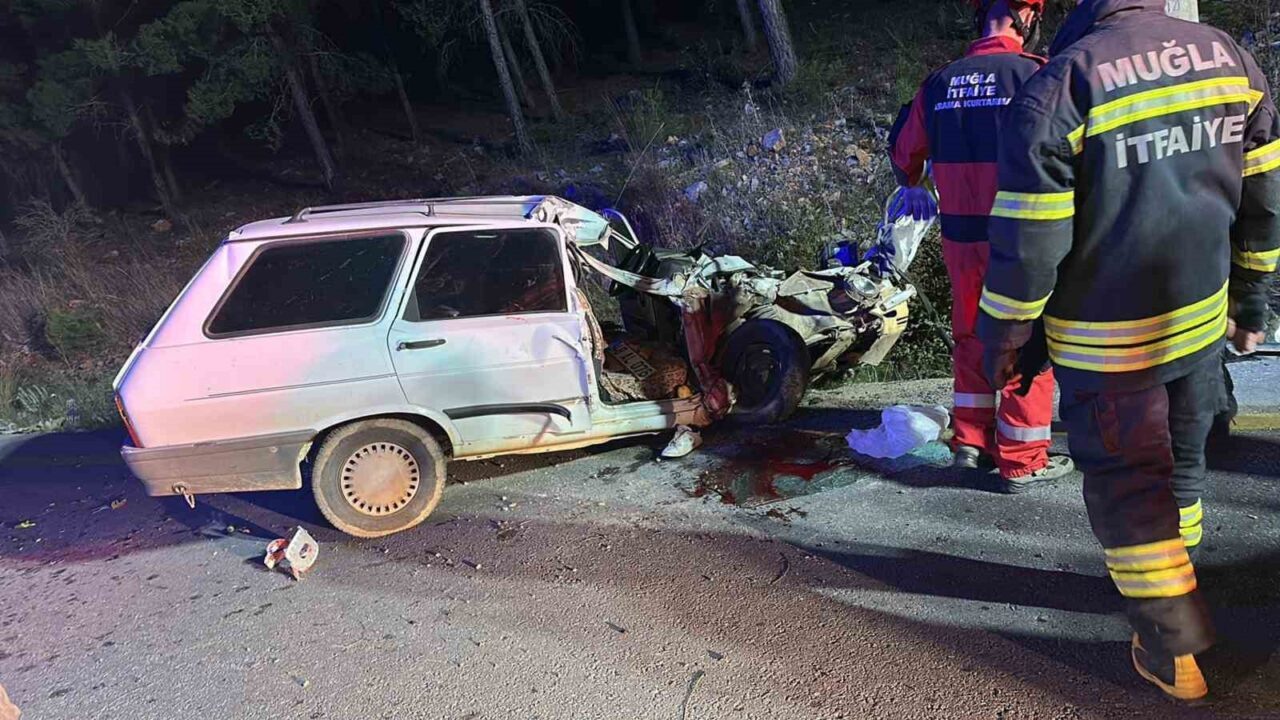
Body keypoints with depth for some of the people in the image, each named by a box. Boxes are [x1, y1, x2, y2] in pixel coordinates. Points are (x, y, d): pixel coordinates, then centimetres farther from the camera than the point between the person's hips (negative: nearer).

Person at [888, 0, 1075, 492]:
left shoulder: (939, 83, 5)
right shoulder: (1034, 73, -11)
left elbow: (902, 149, 19)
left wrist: (912, 188, 38)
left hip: (959, 237, 5)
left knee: (971, 338, 20)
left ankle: (970, 442, 28)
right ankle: (1023, 462, 15)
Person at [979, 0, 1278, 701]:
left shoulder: (1055, 88, -20)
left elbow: (1026, 245, -20)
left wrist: (1001, 341, -6)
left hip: (1105, 343, -6)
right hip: (1201, 322, 6)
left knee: (1124, 481, 9)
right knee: (1180, 459, 24)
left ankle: (1172, 649, 19)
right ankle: (1170, 566, 46)